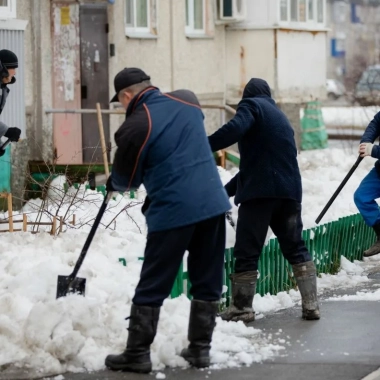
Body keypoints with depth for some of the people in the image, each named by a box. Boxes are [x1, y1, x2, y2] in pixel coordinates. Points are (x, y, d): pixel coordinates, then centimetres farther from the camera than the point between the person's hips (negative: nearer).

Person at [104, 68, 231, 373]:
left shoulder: (135, 127, -10)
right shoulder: (187, 100, 8)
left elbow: (126, 180, 3)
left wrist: (112, 185, 24)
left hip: (173, 211, -5)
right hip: (213, 202, 5)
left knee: (152, 286, 5)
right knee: (208, 282, 13)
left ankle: (137, 354, 10)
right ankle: (200, 348, 18)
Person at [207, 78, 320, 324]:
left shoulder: (251, 105, 6)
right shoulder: (280, 116, 29)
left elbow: (235, 129, -18)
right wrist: (226, 190, 33)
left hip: (260, 191, -7)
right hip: (289, 190, 7)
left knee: (247, 251, -2)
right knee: (295, 248, 15)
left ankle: (242, 309, 0)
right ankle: (311, 305, 12)